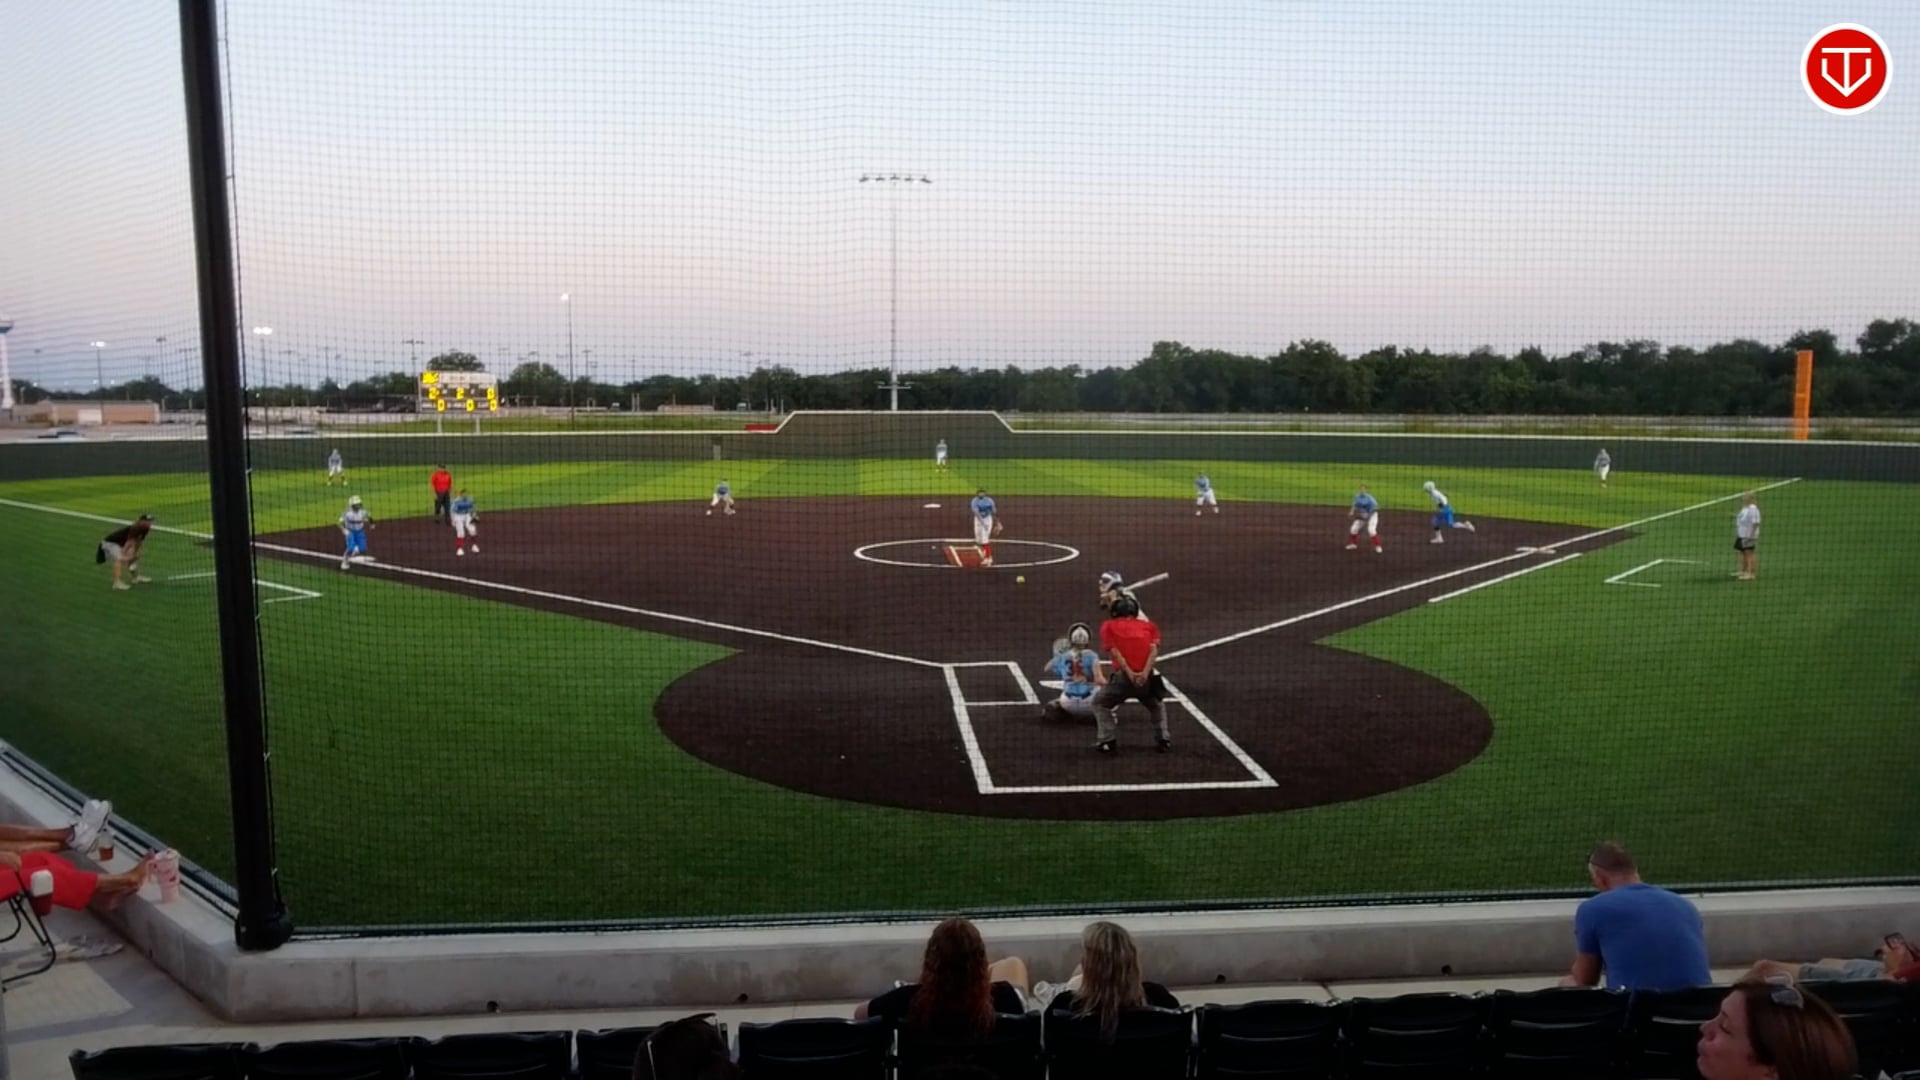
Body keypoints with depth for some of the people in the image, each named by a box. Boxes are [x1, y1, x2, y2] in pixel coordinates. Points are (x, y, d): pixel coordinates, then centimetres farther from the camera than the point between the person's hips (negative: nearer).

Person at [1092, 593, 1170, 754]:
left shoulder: (1109, 626, 15)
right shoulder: (1149, 626, 20)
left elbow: (1114, 651, -1)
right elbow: (1154, 649, 1)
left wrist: (1129, 673, -10)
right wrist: (1145, 673, -11)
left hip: (1122, 676, -2)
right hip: (1147, 678, 2)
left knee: (1100, 702, 23)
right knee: (1157, 704, 32)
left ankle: (1107, 740, 10)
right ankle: (1163, 739, 20)